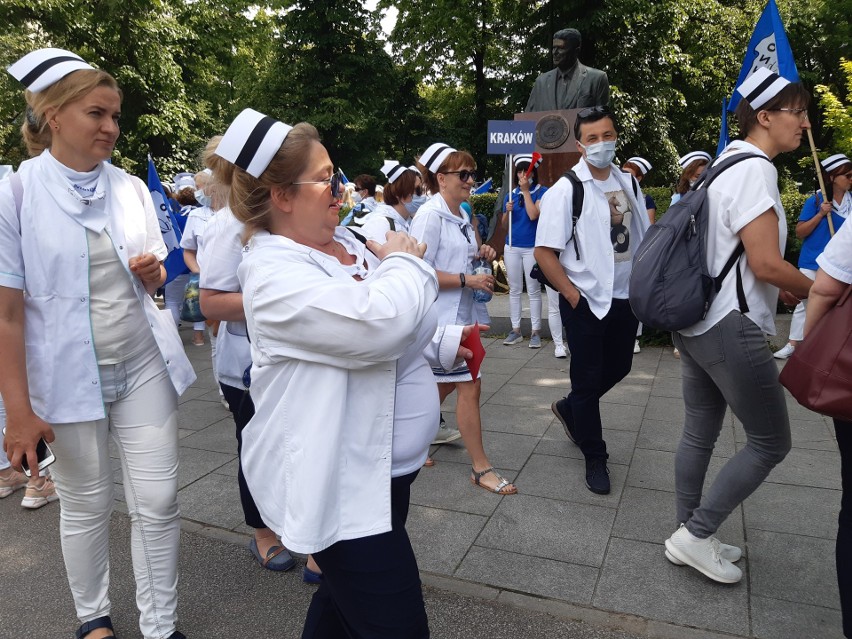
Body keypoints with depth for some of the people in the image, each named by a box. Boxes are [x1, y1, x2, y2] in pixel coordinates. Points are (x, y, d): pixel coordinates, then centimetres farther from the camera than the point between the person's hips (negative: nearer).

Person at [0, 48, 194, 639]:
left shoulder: (132, 189, 3)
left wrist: (152, 272, -10)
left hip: (144, 366, 3)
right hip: (69, 378, -3)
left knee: (158, 502, 5)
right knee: (86, 506, 12)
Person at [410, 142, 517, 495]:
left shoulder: (462, 215, 12)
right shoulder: (430, 215, -16)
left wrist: (481, 254, 4)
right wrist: (467, 279, -22)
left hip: (461, 314, 9)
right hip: (440, 317, -9)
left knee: (445, 385, 16)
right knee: (470, 386, -5)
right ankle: (481, 467, 7)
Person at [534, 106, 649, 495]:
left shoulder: (629, 184, 5)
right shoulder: (565, 190, -13)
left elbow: (643, 239, 14)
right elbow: (544, 252, -15)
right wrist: (572, 295, -15)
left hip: (625, 297, 6)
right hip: (586, 301, -6)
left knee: (618, 367, 18)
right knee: (587, 379, 6)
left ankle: (569, 409, 45)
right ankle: (595, 459, 23)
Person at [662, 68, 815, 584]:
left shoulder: (726, 165, 16)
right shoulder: (755, 169, -15)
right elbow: (766, 263, -20)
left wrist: (778, 288, 18)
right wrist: (820, 290, -3)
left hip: (696, 322, 10)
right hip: (731, 328, -10)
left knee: (700, 432, 14)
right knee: (771, 441, 3)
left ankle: (691, 536, 26)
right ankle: (696, 534, 10)